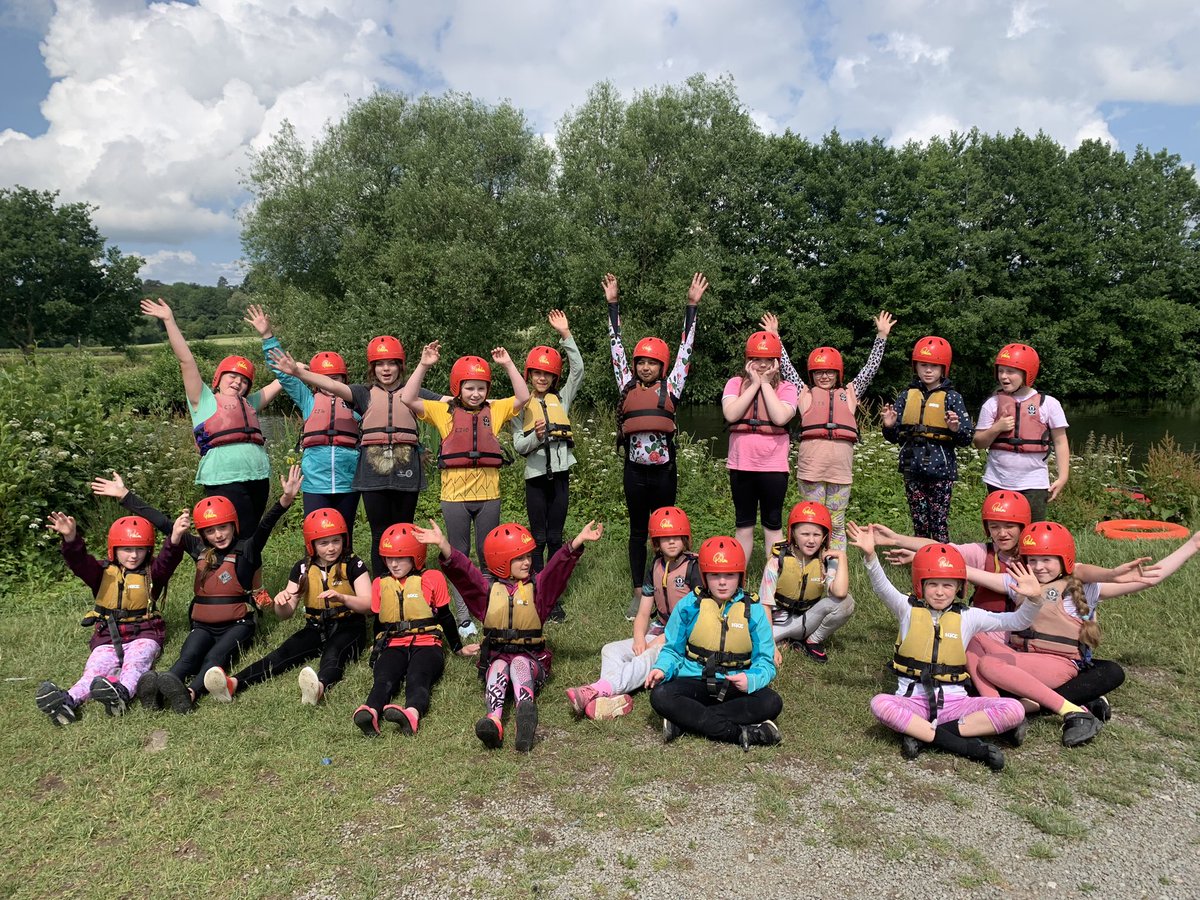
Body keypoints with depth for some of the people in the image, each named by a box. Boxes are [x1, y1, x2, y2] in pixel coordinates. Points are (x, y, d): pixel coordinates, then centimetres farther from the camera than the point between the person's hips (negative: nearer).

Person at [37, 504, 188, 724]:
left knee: (135, 663, -31)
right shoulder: (103, 572, 8)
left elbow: (167, 560, -17)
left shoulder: (151, 573, 5)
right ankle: (69, 700, -48)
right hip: (108, 638, 2)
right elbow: (79, 562, -10)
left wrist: (175, 538, -40)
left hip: (143, 635, -1)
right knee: (95, 669, -23)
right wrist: (71, 538, -33)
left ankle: (122, 693, -57)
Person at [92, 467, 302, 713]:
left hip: (237, 624, -3)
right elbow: (163, 523, 15)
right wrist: (125, 495, 18)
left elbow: (265, 526, -19)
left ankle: (191, 693, -56)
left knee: (216, 656, -30)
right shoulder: (199, 549, 13)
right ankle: (157, 690, -52)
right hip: (203, 625, 4)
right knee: (188, 656, -25)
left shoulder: (246, 549, 0)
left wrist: (285, 499, -39)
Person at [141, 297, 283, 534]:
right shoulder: (204, 400, 13)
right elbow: (186, 360, 8)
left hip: (258, 479, 6)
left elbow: (279, 381, 31)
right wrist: (169, 321, 5)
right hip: (225, 481, -6)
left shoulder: (248, 404, 27)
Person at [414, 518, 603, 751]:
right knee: (498, 670, -33)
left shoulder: (538, 586, 8)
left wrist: (579, 540, -28)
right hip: (496, 655, 1)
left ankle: (526, 713, -65)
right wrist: (442, 544, -27)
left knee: (520, 665, -34)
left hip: (530, 655, -1)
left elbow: (559, 566, -10)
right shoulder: (488, 590, 8)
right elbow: (461, 570, -8)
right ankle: (494, 719, -61)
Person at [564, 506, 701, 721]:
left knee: (649, 659, -35)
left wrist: (663, 640, -20)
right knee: (611, 650, -15)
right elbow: (643, 613, 9)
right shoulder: (655, 567, 11)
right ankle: (612, 699, -43)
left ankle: (595, 691, -52)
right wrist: (639, 638, -13)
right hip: (659, 631, 7)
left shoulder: (694, 566, -9)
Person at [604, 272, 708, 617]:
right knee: (638, 530, 10)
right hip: (635, 468, 1)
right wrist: (613, 304, 11)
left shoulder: (671, 387, 3)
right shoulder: (628, 385, 7)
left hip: (664, 467, -1)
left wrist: (692, 304, 3)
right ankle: (638, 593, 19)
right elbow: (617, 345, 10)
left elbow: (685, 347, 4)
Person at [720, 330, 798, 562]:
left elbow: (780, 417, -18)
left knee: (773, 524, 7)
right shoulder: (736, 383, 4)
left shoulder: (786, 388, 1)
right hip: (741, 463, 2)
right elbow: (731, 414, -14)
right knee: (743, 524, 12)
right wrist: (754, 383, -9)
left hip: (773, 465, -1)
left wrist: (766, 383, -10)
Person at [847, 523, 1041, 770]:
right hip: (914, 700, -2)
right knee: (880, 704, -35)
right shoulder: (908, 609, 2)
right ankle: (966, 745, -29)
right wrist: (870, 556, -33)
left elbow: (1015, 622, 4)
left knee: (1014, 710, -21)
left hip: (954, 701, 2)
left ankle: (924, 733, -23)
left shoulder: (968, 617, 7)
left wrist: (1033, 600, -16)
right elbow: (882, 587, -15)